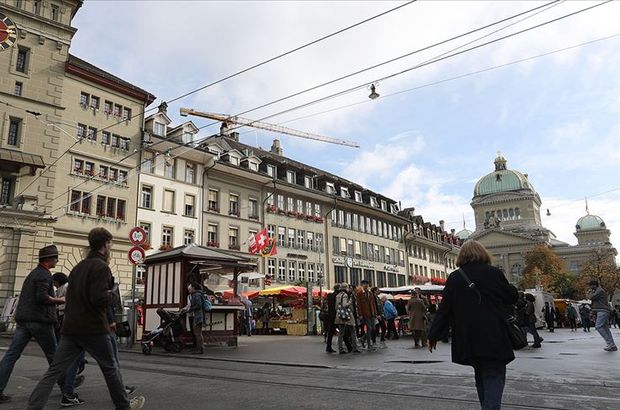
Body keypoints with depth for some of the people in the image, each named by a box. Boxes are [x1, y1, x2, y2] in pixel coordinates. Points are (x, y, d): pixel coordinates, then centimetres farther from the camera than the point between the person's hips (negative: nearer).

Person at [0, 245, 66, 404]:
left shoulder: (33, 273, 19)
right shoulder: (44, 274, -11)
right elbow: (42, 297, -22)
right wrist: (58, 300, -8)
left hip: (23, 320, 8)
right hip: (39, 320, -8)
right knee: (53, 355, 5)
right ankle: (64, 385, 16)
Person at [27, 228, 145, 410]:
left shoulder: (78, 267, 14)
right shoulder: (101, 267, -13)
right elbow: (99, 298, -23)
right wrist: (110, 294, -5)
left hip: (70, 328, 7)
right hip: (94, 329, -7)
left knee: (53, 371, 4)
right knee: (110, 368, 9)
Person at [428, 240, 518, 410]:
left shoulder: (454, 278, 1)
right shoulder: (494, 273, -5)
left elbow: (444, 309, 1)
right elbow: (511, 297, 7)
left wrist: (434, 335, 7)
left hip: (469, 339, 3)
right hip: (494, 338, -3)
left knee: (481, 376, 19)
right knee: (494, 376, 0)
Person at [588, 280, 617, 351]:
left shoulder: (600, 291, -8)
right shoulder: (599, 291, 24)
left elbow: (591, 297, -14)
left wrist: (590, 292, 2)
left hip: (602, 311, -10)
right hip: (603, 311, 10)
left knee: (598, 327, -16)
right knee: (605, 328, 7)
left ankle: (610, 343, -19)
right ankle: (613, 346, 5)